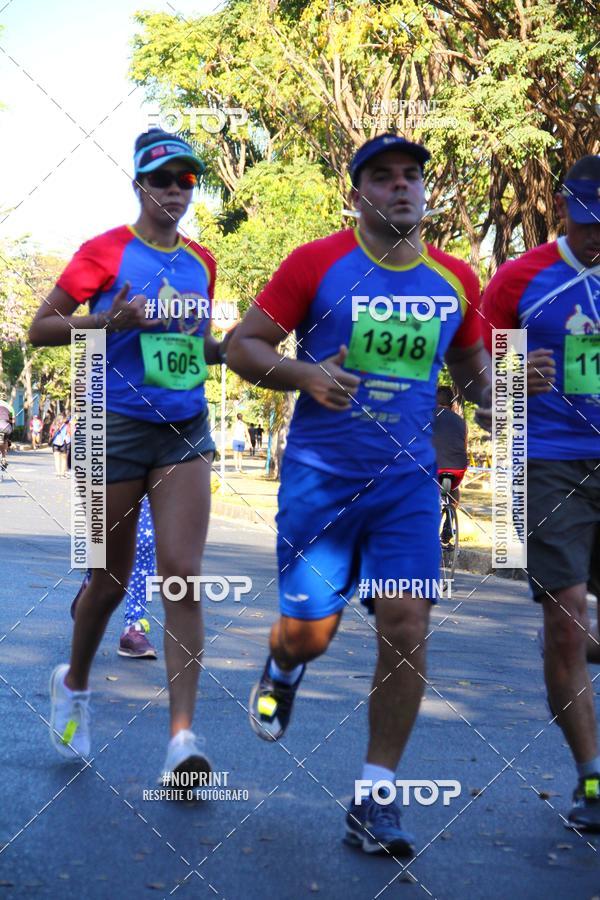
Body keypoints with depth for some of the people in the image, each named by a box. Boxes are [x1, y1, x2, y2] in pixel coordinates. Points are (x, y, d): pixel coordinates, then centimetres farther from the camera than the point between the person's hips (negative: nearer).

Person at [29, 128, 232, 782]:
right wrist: (107, 320, -19)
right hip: (117, 428, -3)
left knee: (182, 578, -8)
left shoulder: (201, 262, 11)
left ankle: (182, 736, -9)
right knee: (111, 578, 7)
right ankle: (73, 683, 37)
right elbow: (40, 328, -4)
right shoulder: (106, 252, -4)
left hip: (185, 432, 4)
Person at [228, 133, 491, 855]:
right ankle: (282, 669, 42)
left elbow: (473, 372, 20)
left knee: (406, 627, -7)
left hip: (408, 479, 3)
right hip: (321, 476, -2)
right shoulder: (317, 263, -5)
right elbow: (243, 345, -3)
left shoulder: (454, 281, 6)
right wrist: (304, 375, -21)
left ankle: (375, 800, 5)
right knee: (309, 631, 1)